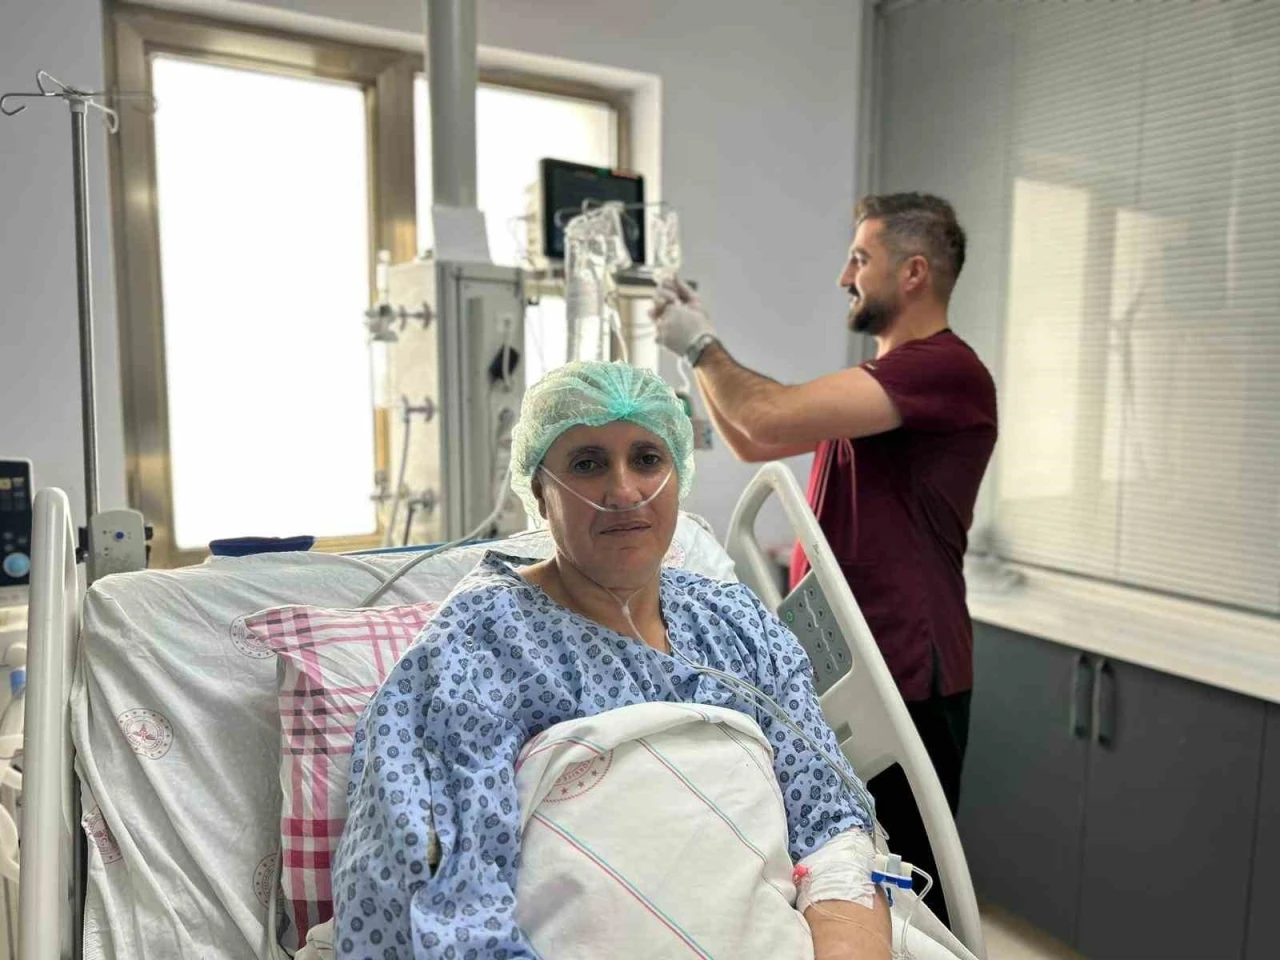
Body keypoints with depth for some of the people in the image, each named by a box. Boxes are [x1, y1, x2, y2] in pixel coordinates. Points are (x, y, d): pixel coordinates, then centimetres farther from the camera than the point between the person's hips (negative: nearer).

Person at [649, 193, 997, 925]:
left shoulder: (946, 369, -18)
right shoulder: (876, 380, 15)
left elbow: (771, 417, -26)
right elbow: (752, 443, 18)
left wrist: (703, 346, -9)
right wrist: (700, 349, 10)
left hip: (904, 674, -9)